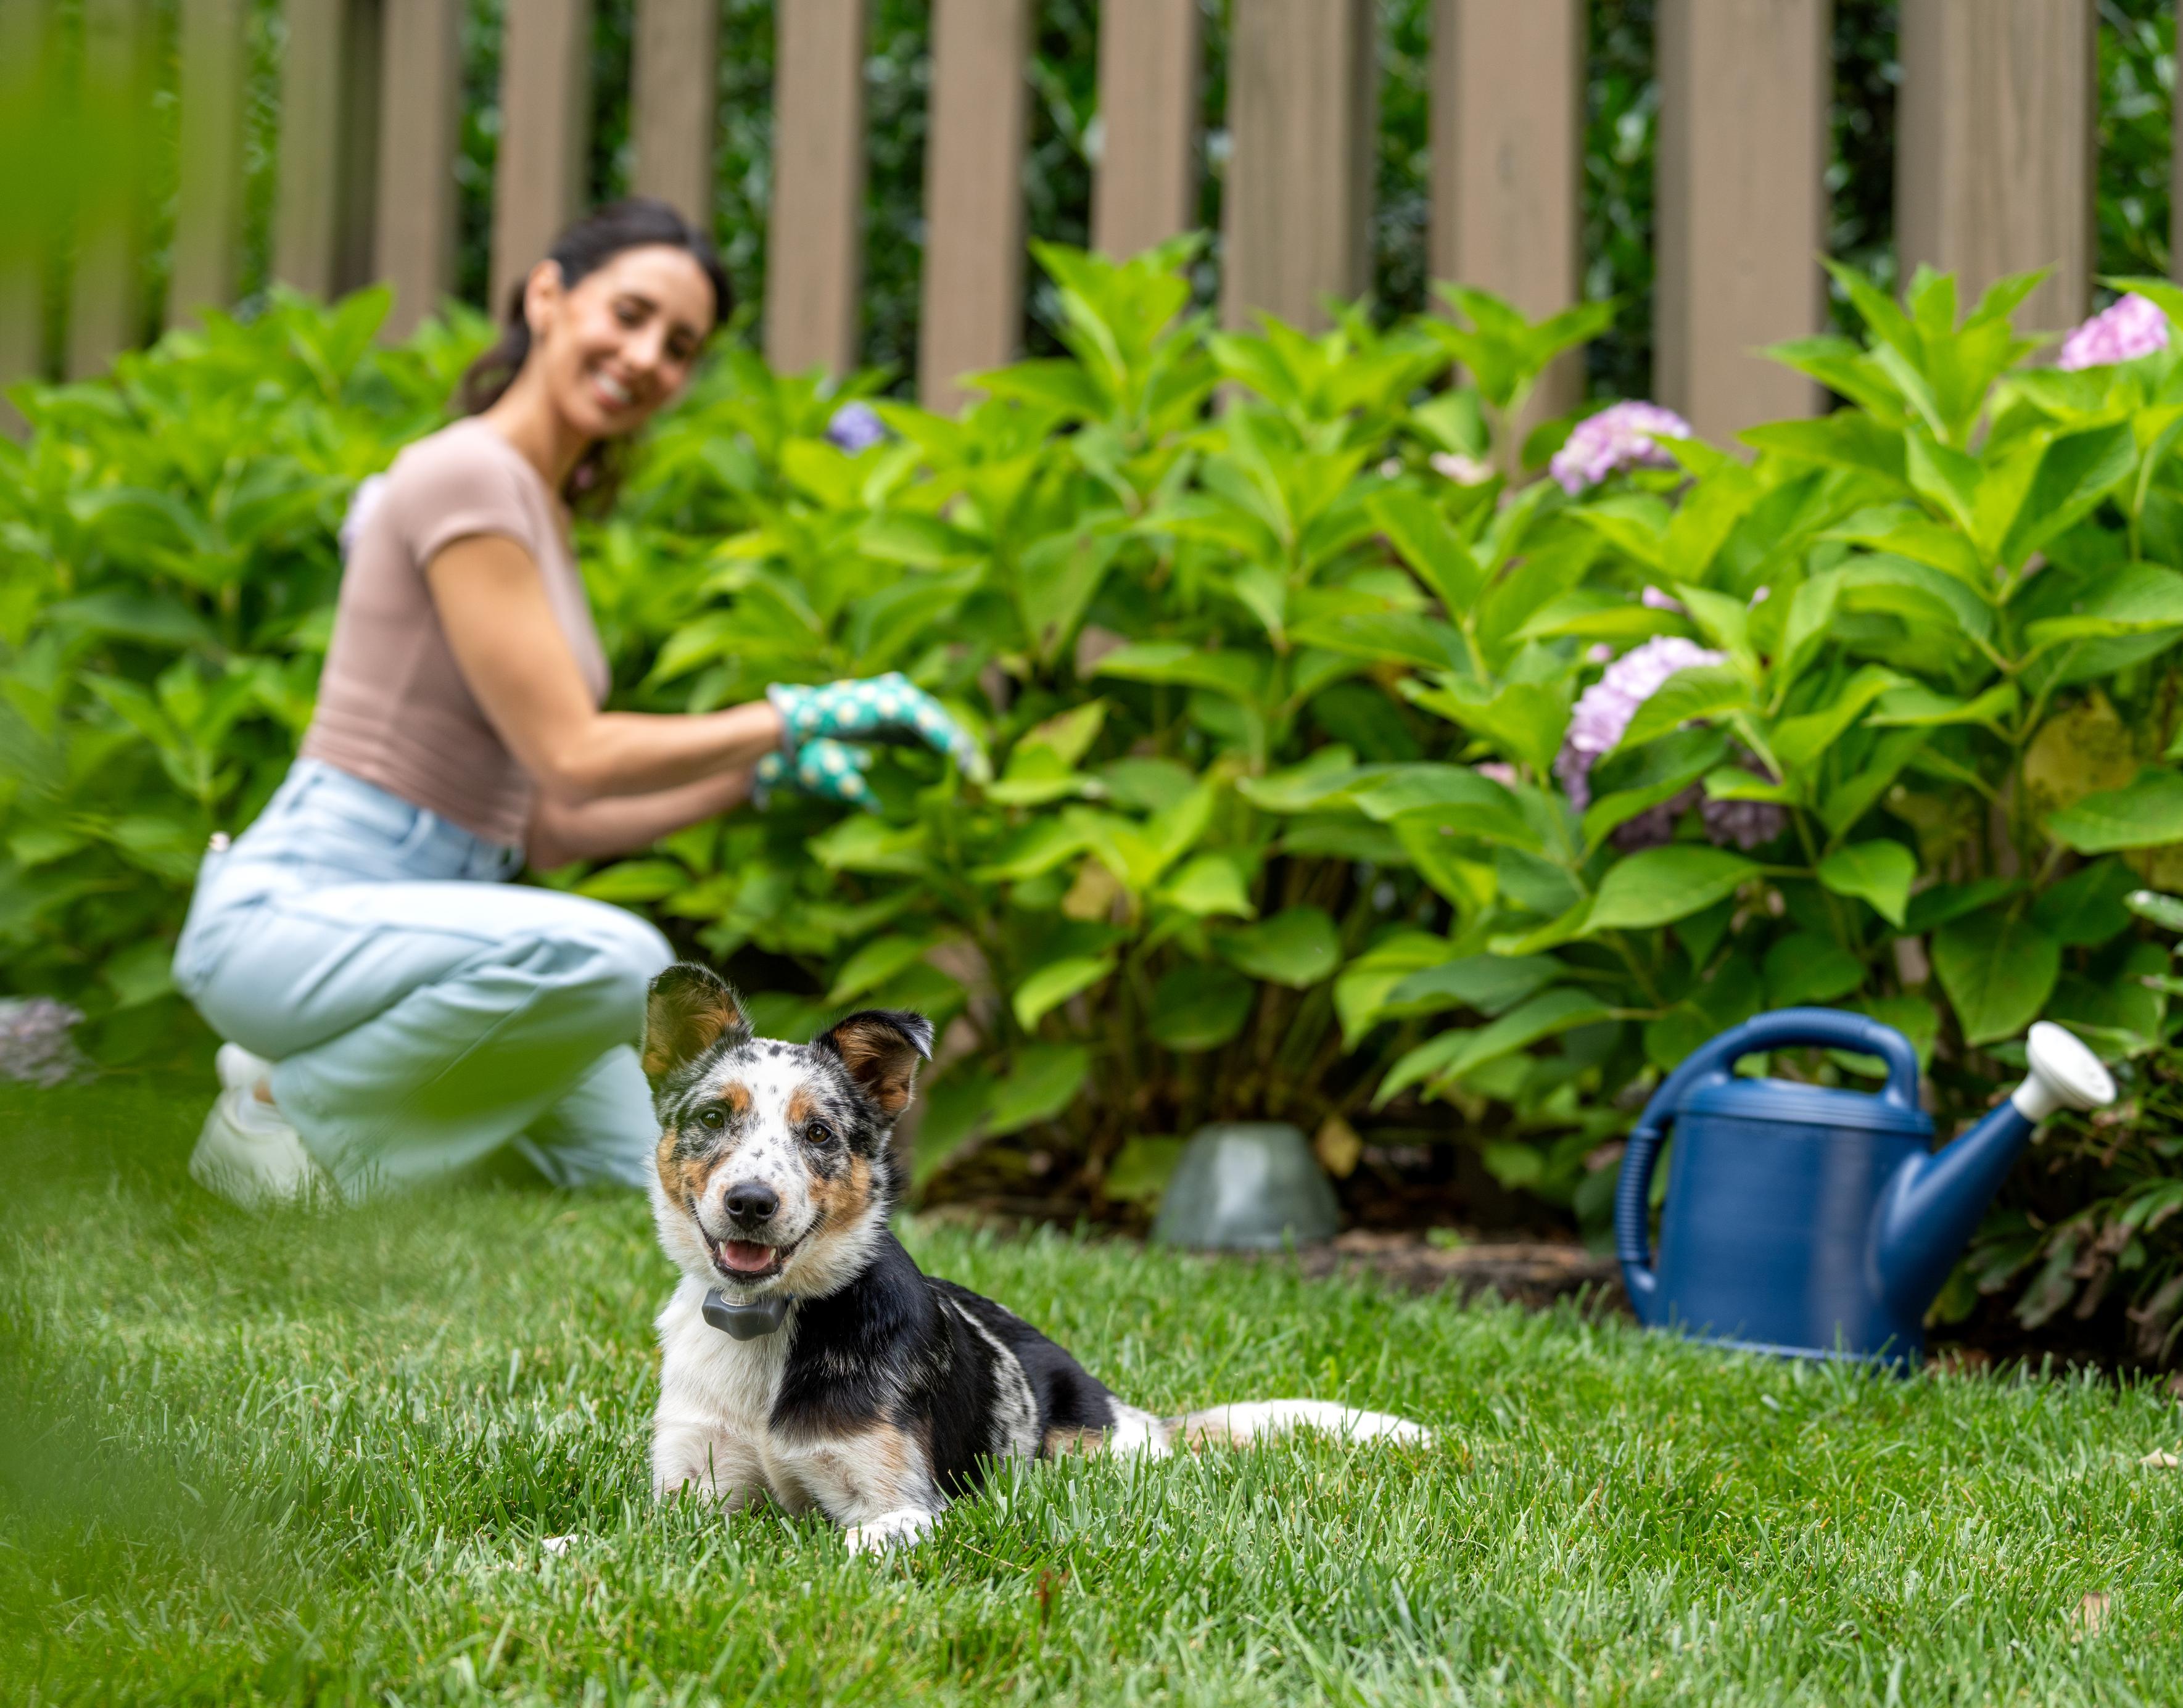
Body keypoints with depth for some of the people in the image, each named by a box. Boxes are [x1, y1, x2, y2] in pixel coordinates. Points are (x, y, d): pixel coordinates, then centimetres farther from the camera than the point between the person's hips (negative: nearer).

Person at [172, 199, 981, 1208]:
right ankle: (293, 1114, -12)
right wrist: (795, 715, -11)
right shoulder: (467, 473, -13)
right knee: (610, 957, -35)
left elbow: (541, 822, 14)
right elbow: (574, 756, -19)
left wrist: (761, 772, 9)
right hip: (295, 912, -9)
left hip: (417, 916, 9)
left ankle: (336, 1071, 15)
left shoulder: (540, 508, 15)